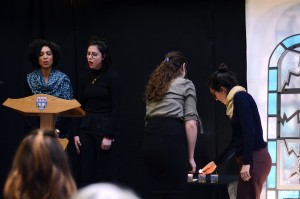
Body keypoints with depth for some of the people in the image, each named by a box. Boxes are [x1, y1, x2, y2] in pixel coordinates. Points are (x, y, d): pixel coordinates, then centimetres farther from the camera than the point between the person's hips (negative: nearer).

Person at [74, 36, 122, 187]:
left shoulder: (113, 78, -8)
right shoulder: (85, 79, 10)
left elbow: (115, 109, -12)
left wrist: (109, 136, -16)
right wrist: (76, 133, 5)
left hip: (104, 127, -6)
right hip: (86, 129, 6)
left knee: (105, 177, -2)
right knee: (86, 176, 5)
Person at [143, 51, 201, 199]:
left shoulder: (153, 86, 25)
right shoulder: (186, 84, 8)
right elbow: (190, 123, -3)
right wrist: (190, 157, -1)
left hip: (150, 140, 6)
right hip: (172, 139, -5)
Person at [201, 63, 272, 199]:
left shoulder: (240, 97, -7)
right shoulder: (235, 102, 21)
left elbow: (249, 131, -18)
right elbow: (236, 141, 28)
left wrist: (247, 162, -22)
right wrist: (216, 163, 35)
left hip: (254, 159, -9)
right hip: (251, 160, 9)